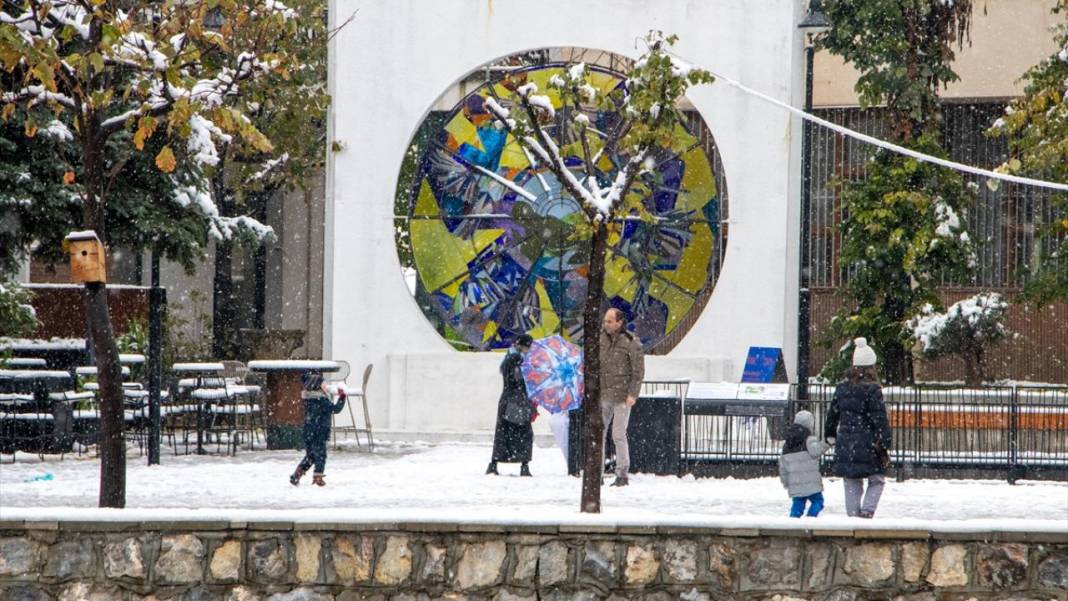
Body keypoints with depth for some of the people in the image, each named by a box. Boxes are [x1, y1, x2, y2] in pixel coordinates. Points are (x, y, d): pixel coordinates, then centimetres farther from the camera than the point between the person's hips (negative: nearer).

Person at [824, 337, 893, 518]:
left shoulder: (842, 388, 6)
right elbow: (880, 420, -10)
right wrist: (884, 447, -5)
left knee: (852, 487, 11)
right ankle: (867, 511, -7)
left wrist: (830, 436, 28)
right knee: (877, 481, 10)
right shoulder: (872, 390, -10)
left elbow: (832, 415, 14)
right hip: (867, 448, -4)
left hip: (845, 447, 4)